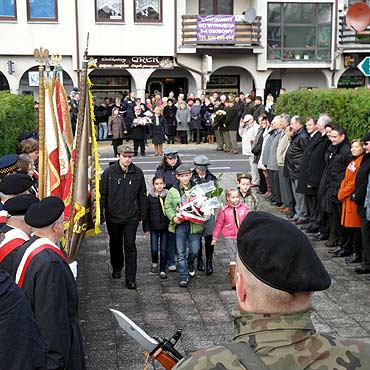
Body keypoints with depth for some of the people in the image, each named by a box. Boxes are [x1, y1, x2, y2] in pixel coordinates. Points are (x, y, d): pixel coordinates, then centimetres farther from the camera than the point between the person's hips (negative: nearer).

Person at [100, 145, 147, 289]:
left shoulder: (138, 173, -3)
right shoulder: (109, 172, -6)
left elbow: (142, 196, 6)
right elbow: (102, 195, -2)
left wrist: (142, 215, 6)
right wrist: (101, 214, -5)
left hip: (131, 218, -1)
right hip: (113, 217, 1)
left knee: (130, 247, -4)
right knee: (115, 244, 18)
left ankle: (130, 279, 0)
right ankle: (116, 269, 41)